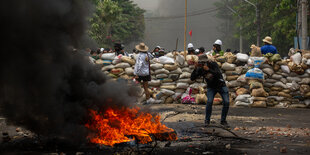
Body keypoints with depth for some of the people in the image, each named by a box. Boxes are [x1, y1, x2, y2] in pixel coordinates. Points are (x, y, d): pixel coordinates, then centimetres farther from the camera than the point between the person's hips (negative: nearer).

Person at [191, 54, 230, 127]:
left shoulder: (213, 64, -21)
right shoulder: (200, 69, -12)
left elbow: (218, 74, -34)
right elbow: (192, 78, -16)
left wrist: (209, 70, -43)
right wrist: (195, 69, -29)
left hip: (221, 85, -1)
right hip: (211, 87, 1)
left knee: (226, 102, -13)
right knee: (209, 101, -22)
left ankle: (223, 121, 5)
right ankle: (207, 121, -7)